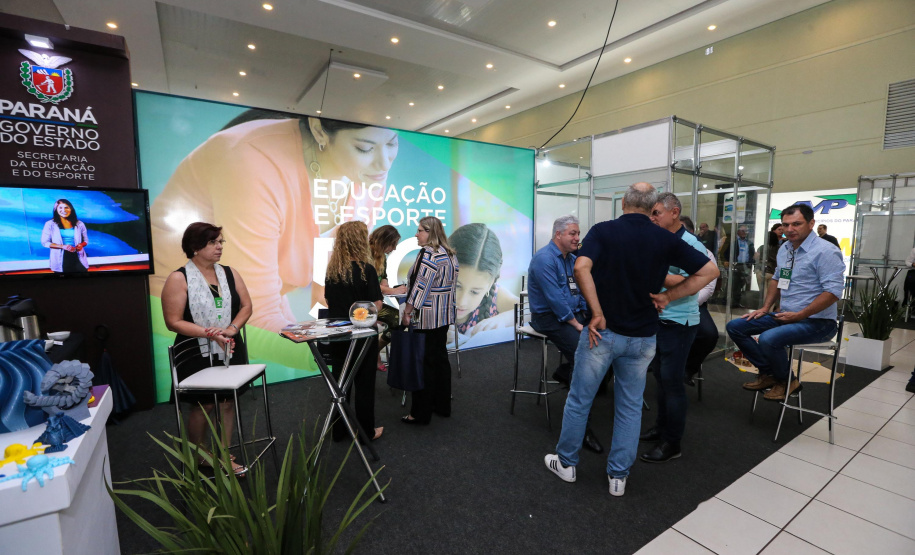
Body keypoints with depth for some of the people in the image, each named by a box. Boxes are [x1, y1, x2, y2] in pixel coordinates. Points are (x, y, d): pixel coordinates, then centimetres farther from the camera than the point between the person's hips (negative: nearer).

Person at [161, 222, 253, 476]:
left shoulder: (229, 273, 4)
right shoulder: (179, 279, -10)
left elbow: (246, 306, 3)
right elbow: (173, 322, -13)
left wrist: (231, 329, -14)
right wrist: (209, 333, -22)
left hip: (231, 351, 4)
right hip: (197, 354, -4)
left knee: (228, 401, 10)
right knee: (203, 405, 7)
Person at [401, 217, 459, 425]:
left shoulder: (429, 254, -17)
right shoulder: (450, 254, 12)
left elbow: (420, 286, -21)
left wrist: (407, 312, -15)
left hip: (427, 318, -9)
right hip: (444, 315, 10)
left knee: (425, 363, -1)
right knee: (440, 357, 16)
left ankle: (421, 413, 9)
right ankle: (442, 405, 27)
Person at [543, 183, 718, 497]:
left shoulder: (603, 230, -8)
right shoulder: (665, 239, 0)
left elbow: (581, 268, -26)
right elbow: (709, 270, 3)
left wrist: (597, 313, -19)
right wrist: (667, 297, 0)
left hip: (603, 330, -2)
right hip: (642, 336, 3)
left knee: (579, 400, 13)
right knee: (630, 406, 16)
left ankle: (566, 463, 29)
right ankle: (618, 476, 26)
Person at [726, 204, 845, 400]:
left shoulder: (825, 251, -15)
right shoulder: (784, 248, 9)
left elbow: (833, 291, -22)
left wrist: (799, 315, -21)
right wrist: (766, 308, 12)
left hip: (816, 321, -8)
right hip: (785, 316, 8)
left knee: (768, 338, -32)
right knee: (735, 326, -1)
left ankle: (785, 381, -1)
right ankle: (768, 373, 8)